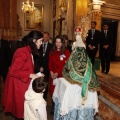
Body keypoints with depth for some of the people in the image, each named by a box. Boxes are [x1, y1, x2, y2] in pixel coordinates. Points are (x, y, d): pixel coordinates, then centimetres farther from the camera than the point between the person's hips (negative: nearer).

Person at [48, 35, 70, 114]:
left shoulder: (66, 52, -5)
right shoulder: (52, 51, 7)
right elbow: (50, 63, 7)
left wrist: (58, 73, -15)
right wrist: (51, 72, -9)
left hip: (62, 75, -3)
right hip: (53, 75, 3)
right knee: (53, 91, 6)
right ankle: (53, 107, 23)